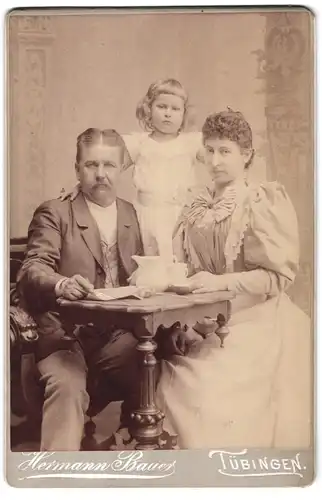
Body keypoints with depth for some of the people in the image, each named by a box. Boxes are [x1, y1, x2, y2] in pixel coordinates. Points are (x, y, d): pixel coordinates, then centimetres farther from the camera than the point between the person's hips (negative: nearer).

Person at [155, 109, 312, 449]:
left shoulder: (264, 202, -6)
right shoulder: (197, 209, 10)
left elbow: (279, 275, -11)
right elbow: (187, 266, 13)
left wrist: (222, 282, -21)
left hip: (250, 325, -4)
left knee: (216, 402, -18)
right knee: (169, 389, -11)